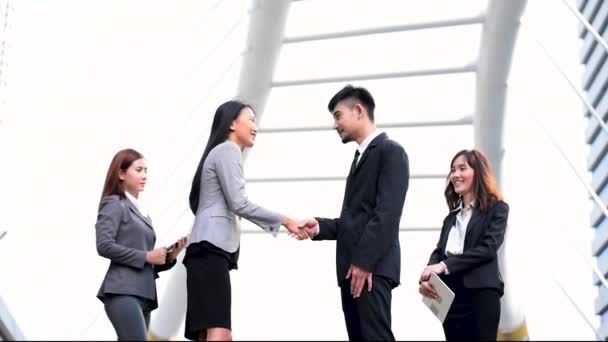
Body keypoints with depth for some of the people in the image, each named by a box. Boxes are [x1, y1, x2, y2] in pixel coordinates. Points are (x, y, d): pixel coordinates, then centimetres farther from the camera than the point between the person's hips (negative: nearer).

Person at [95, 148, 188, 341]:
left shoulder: (140, 211, 23)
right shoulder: (114, 204, 2)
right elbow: (104, 246, -13)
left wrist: (169, 257, 4)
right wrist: (146, 256, -11)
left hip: (142, 294, 8)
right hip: (123, 292, -8)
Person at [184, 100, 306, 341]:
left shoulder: (220, 152, 32)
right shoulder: (228, 150, 0)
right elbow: (238, 203, -9)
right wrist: (283, 220, -4)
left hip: (210, 247, 11)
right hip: (212, 246, -10)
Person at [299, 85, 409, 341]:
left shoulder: (390, 151, -3)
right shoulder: (361, 156, 25)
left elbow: (387, 214, -14)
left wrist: (364, 261, -19)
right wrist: (321, 227, 6)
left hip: (373, 267, -9)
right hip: (352, 268, 9)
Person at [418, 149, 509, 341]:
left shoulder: (497, 208, 7)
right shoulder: (451, 217, 23)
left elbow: (488, 248, -8)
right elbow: (439, 251, 11)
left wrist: (444, 266, -16)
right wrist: (426, 278, -13)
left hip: (481, 292, -5)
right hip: (450, 296, 5)